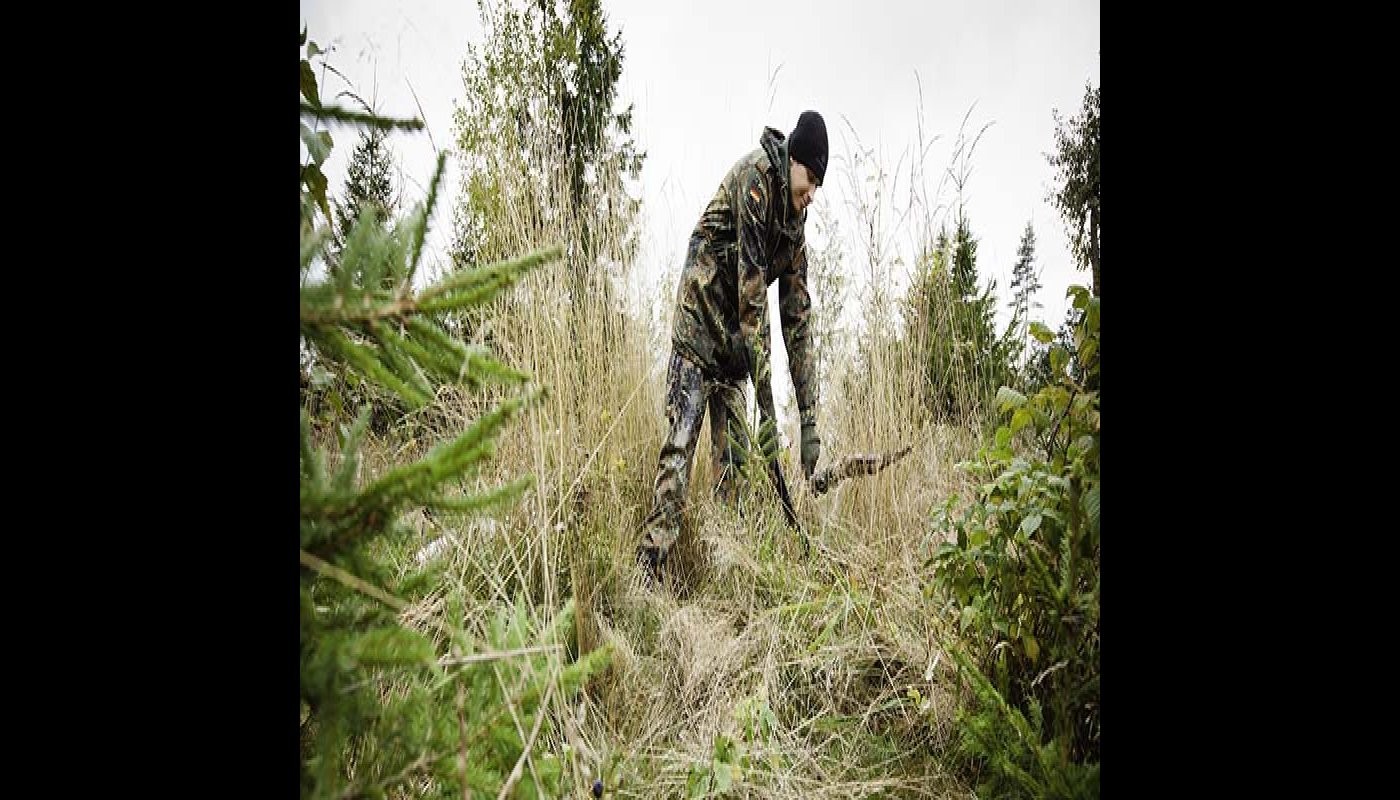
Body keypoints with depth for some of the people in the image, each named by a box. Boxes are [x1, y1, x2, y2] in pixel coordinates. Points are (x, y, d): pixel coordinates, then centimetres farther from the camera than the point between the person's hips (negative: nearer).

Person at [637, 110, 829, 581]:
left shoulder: (796, 228, 11)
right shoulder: (756, 175, -11)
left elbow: (798, 320, 8)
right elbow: (751, 287, -20)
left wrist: (809, 422, 3)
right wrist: (766, 401, -22)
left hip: (734, 341, 8)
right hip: (698, 320, -8)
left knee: (734, 461, 4)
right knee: (680, 444, -17)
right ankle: (648, 566, -16)